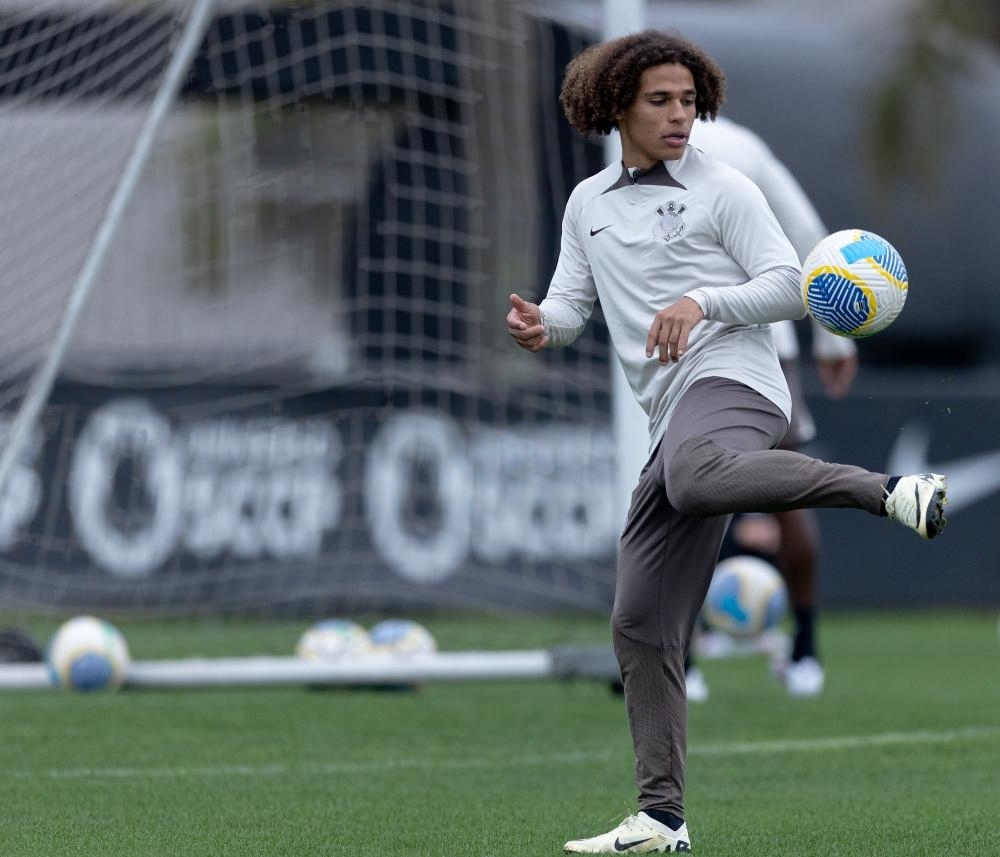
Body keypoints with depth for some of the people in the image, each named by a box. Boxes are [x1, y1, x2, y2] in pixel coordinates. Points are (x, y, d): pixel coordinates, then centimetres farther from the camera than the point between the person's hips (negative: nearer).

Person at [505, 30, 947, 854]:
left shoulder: (723, 190, 4)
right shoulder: (588, 204, 21)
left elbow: (789, 285, -1)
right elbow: (571, 302, 20)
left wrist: (701, 303, -17)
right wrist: (539, 324, -4)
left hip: (731, 382, -7)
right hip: (673, 417, 7)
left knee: (694, 475, -44)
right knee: (642, 625, 3)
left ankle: (887, 491, -46)